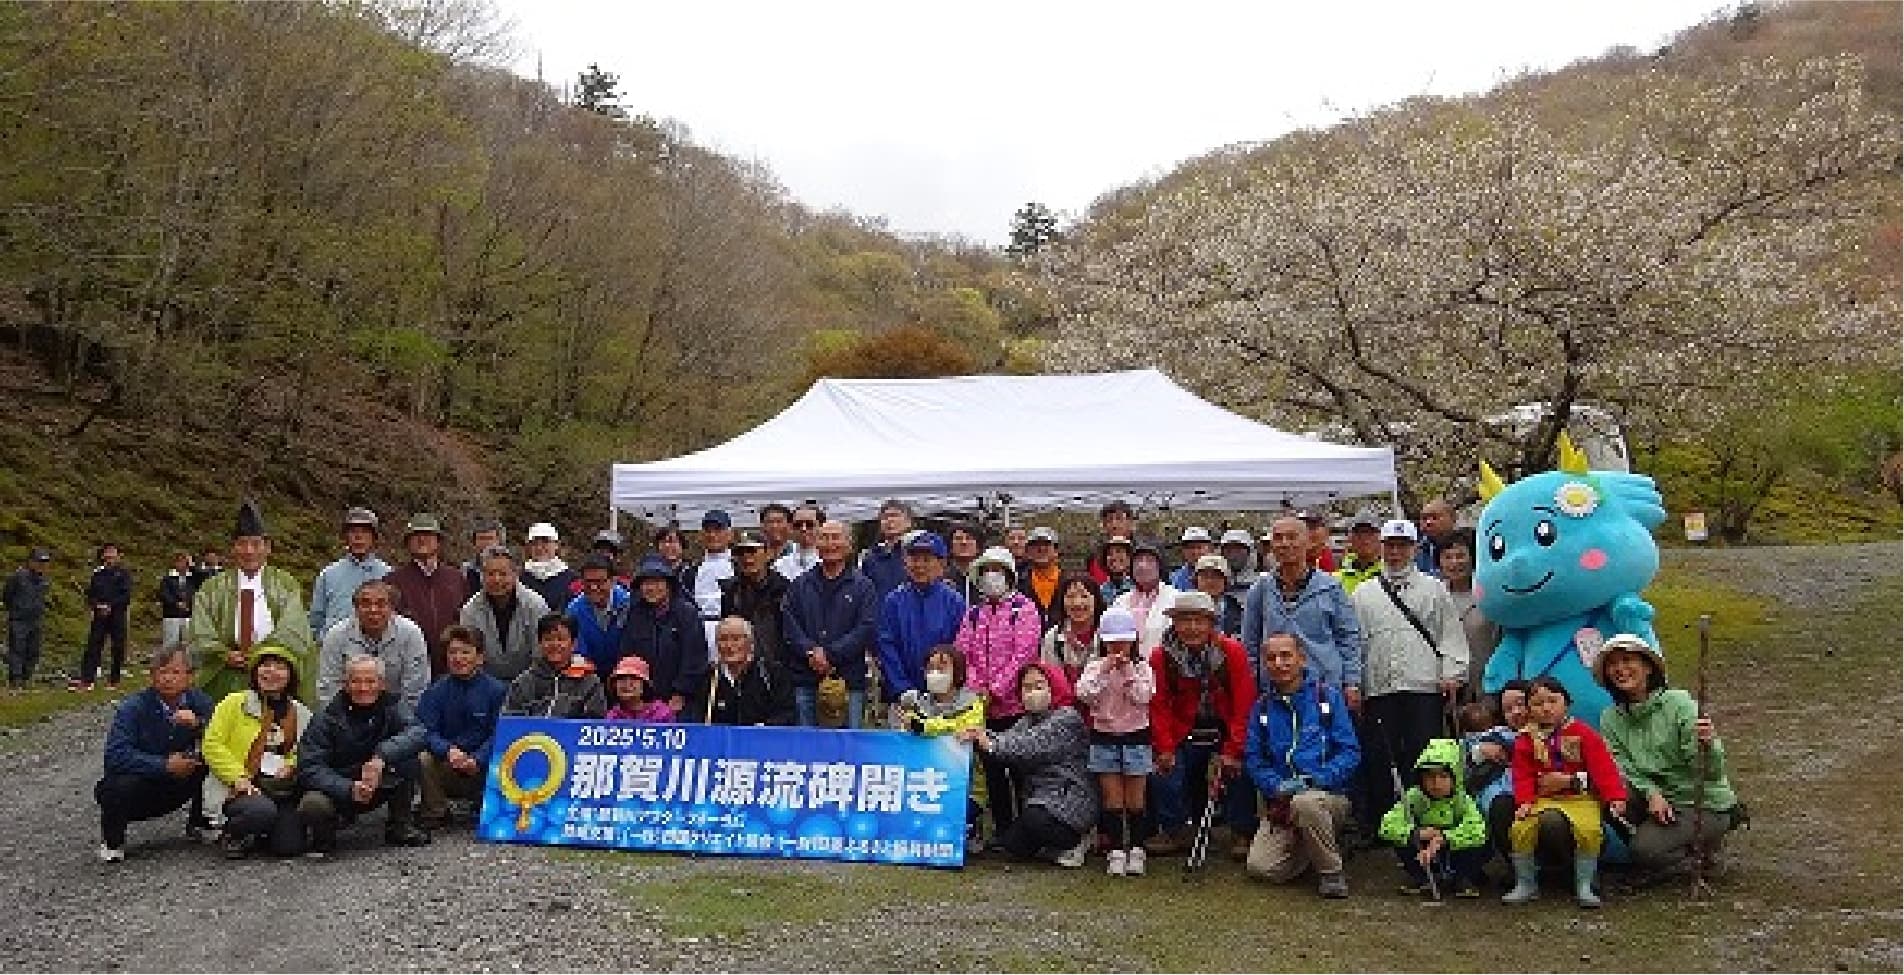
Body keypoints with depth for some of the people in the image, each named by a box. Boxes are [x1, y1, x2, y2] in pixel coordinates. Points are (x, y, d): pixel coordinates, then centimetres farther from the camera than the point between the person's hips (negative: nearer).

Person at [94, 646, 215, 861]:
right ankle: (111, 840, -3)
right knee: (123, 785, -36)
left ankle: (199, 823, 5)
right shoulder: (132, 707, -15)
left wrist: (198, 724, -30)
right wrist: (165, 765, -30)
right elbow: (116, 755, -27)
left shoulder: (199, 702, -4)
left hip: (173, 791, 3)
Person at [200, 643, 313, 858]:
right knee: (262, 811, -36)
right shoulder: (234, 703, 4)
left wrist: (291, 766, -1)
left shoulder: (300, 714, 15)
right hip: (239, 789, -3)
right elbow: (212, 745, -2)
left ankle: (256, 835, 17)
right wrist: (238, 777, -14)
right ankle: (231, 834, -1)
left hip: (282, 791, 4)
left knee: (290, 846, -18)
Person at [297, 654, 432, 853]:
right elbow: (310, 767, -19)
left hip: (378, 788, 2)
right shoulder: (327, 718, -11)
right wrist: (349, 789, -35)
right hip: (338, 790, -2)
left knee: (409, 761, -24)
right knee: (312, 806, -34)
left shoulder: (391, 707, -5)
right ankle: (324, 835, 2)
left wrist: (382, 756, -42)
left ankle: (400, 825, -4)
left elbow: (417, 732, -25)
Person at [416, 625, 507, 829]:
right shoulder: (437, 691, 3)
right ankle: (436, 812, -3)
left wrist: (477, 760, -23)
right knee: (424, 760, -26)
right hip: (447, 766, 1)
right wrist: (448, 751, -25)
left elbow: (499, 734, -9)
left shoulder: (496, 690, -3)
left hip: (482, 767, -1)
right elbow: (427, 732, -5)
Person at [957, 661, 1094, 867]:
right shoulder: (1027, 720, 17)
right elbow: (1007, 738, -2)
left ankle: (1075, 840, -1)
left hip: (1069, 801, -8)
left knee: (1034, 821, -32)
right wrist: (981, 736, -22)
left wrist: (991, 744, -28)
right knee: (1011, 843, -8)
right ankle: (1061, 843, 17)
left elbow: (1032, 746, -22)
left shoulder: (1067, 718, -10)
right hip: (1039, 800, 8)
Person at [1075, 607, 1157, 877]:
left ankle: (1136, 849, 13)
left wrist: (1129, 670, -15)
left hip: (1136, 736, -1)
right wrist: (1104, 669, -18)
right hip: (1104, 738, 1)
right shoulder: (1095, 666, 2)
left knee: (1135, 799, 4)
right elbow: (1083, 694, -13)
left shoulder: (1142, 667, 0)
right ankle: (1116, 851, 8)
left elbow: (1143, 697, -14)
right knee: (1112, 798, 3)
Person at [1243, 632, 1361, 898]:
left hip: (1328, 795, -3)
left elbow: (1351, 752, -4)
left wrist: (1313, 781, -17)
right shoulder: (1262, 707, 9)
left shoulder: (1328, 696, 0)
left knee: (1305, 803, -39)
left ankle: (1331, 871, -13)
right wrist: (1277, 789, -11)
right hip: (1281, 803, 3)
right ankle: (1310, 851, 15)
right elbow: (1253, 759, 8)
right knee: (1260, 867, -18)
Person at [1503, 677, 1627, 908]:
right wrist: (1524, 801, -11)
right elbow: (1523, 776, 4)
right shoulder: (1527, 740, 7)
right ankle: (1526, 884, 1)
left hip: (1581, 799, -2)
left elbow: (1603, 768, -6)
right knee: (1520, 829, -19)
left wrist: (1615, 796, -16)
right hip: (1542, 800, 2)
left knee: (1589, 830, -29)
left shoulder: (1583, 733, 0)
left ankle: (1584, 886, -8)